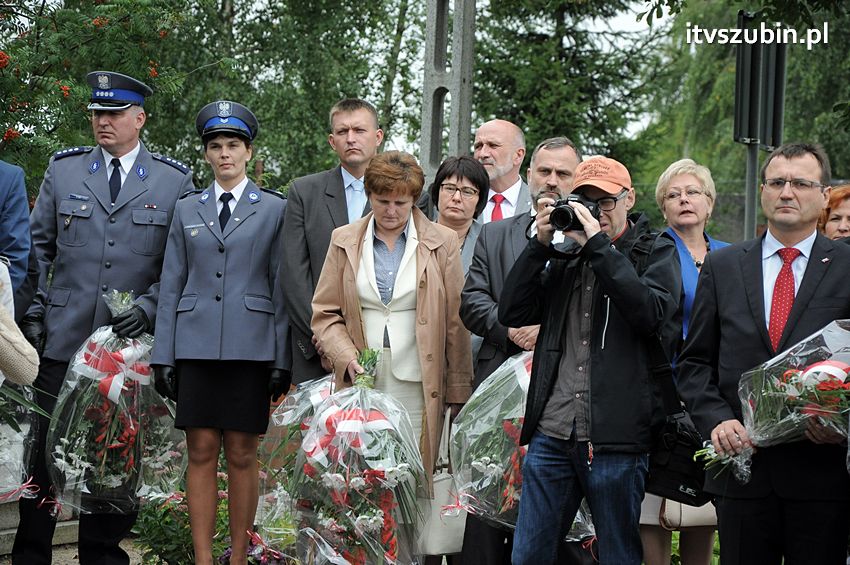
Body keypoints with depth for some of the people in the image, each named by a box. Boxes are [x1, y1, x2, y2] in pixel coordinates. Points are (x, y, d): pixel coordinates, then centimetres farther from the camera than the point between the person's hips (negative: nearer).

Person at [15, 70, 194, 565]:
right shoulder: (64, 170, 10)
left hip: (131, 342, -1)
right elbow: (39, 247, 13)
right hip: (62, 338, 1)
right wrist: (33, 314, 3)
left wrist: (148, 309, -9)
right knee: (45, 448, 0)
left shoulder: (175, 181, 4)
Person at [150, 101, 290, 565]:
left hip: (250, 348, -2)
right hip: (196, 347, 2)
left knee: (242, 456, 2)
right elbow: (171, 286, 11)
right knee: (201, 453, 2)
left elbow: (282, 287, 3)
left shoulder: (274, 209, 6)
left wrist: (283, 359, -3)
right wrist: (163, 356, 4)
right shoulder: (187, 210, 13)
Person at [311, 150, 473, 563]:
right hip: (360, 384, 2)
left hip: (417, 387, -1)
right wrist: (347, 357, -7)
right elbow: (325, 313, 11)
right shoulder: (344, 242, 10)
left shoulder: (441, 243, 5)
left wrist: (457, 391, 2)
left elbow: (455, 323, 4)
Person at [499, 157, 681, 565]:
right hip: (552, 434, 4)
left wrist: (599, 246, -16)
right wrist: (541, 243, -2)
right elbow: (511, 312, 7)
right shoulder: (564, 256, 16)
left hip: (616, 439, -4)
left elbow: (654, 313, -16)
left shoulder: (655, 252, 3)